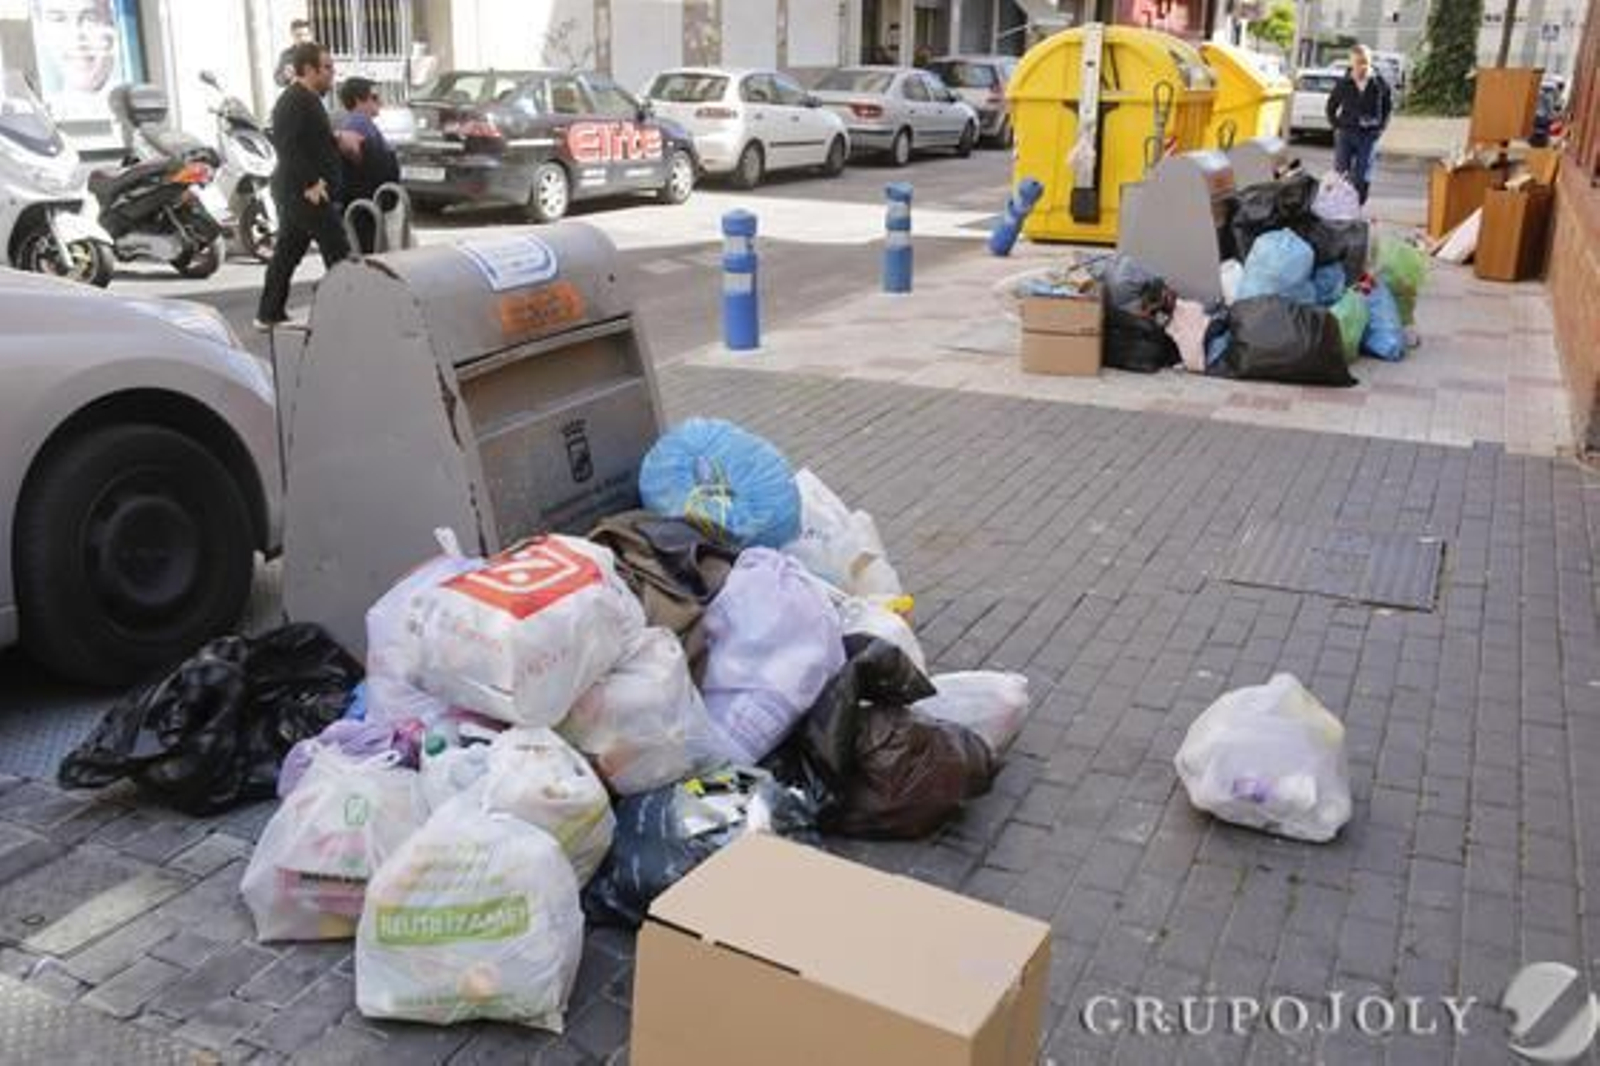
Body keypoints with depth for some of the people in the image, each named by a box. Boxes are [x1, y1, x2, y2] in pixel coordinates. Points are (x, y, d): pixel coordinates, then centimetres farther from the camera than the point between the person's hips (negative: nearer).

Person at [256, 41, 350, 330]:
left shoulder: (307, 99, 18)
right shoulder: (294, 101, -15)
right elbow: (288, 146, -24)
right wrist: (310, 184, -26)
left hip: (294, 191, 11)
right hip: (307, 194, -11)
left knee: (287, 252, 13)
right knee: (338, 252, -6)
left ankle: (269, 315, 19)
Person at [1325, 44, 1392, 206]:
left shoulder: (1380, 83, -2)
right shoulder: (1344, 84, -2)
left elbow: (1389, 106, 12)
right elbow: (1331, 106, 12)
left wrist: (1381, 126, 5)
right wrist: (1336, 124, 3)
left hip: (1369, 136, 0)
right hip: (1346, 133, 0)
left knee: (1362, 178, 0)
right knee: (1341, 174, 1)